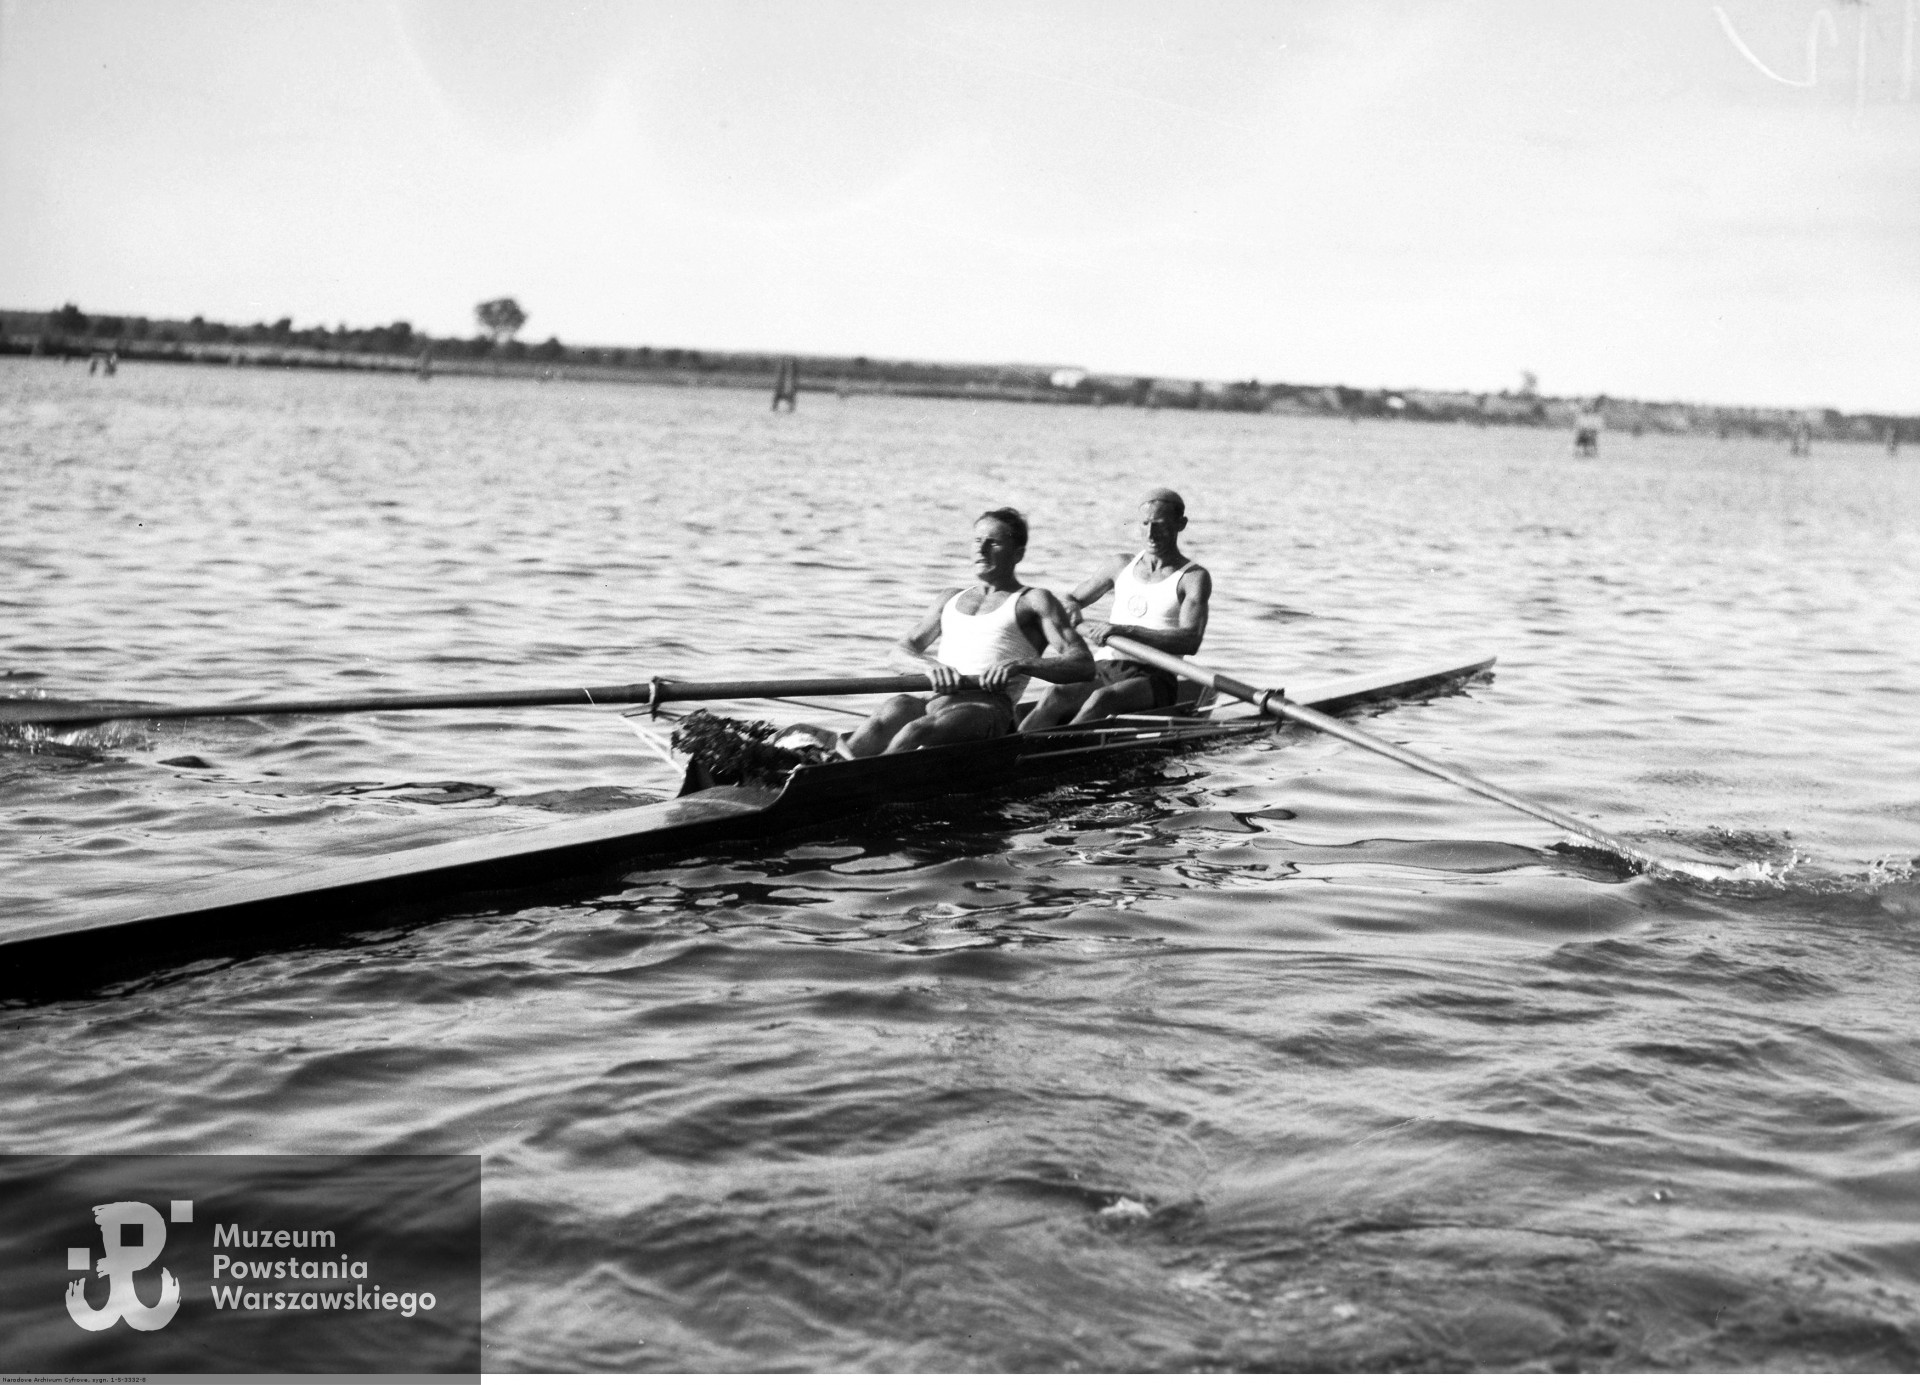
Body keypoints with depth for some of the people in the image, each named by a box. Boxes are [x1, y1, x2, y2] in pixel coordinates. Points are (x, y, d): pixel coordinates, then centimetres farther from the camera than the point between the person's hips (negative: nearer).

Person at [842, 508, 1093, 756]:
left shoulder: (1033, 600, 14)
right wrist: (930, 664, -5)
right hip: (934, 702, 4)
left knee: (916, 731, -35)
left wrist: (1020, 665, -16)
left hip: (989, 707, -4)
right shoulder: (951, 598, 31)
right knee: (896, 708, -33)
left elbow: (1084, 665, 2)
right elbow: (905, 647, 21)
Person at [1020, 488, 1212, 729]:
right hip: (1102, 672, 4)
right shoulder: (1121, 565, 19)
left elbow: (1191, 641, -13)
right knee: (1055, 696, -29)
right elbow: (1072, 600, 32)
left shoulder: (1194, 577, 3)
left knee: (1102, 698, -37)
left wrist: (1124, 630, -21)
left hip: (1153, 680, -4)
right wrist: (1071, 608, 4)